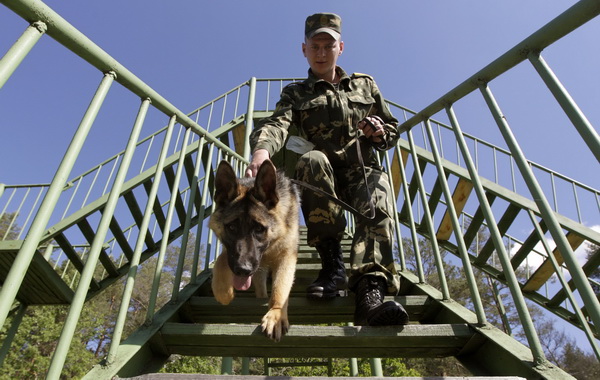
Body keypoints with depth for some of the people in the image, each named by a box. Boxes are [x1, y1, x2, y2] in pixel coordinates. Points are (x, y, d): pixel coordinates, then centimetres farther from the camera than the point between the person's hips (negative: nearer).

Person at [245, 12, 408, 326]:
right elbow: (277, 124, -8)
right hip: (320, 177, -1)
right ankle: (332, 262, -29)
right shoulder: (295, 93, 15)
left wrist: (380, 133, -2)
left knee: (378, 203, -33)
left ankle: (370, 291, -49)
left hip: (362, 171, 1)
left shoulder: (365, 85, 23)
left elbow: (392, 131, 25)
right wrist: (262, 150, -33)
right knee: (312, 159, -36)